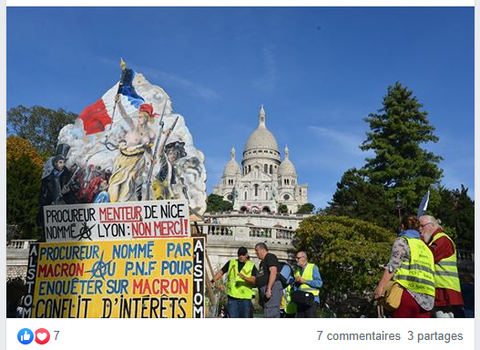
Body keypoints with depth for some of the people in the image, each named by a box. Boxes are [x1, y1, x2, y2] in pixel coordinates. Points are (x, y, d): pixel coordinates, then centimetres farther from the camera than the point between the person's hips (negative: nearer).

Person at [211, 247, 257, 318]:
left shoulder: (252, 266, 4)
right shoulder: (231, 263, 11)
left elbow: (253, 280, -9)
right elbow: (221, 272, 9)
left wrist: (244, 278, -28)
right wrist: (213, 281, -7)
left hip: (245, 298, -1)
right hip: (232, 297, 1)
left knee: (245, 317, 2)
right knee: (233, 317, 1)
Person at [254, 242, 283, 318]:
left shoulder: (270, 257, -5)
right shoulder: (263, 262, 24)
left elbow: (273, 272, -19)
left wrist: (269, 289, -25)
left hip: (272, 289, -10)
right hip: (264, 290, 10)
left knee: (269, 315, -14)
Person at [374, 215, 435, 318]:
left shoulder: (402, 241, 4)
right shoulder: (425, 247, 25)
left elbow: (392, 266, -7)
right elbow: (430, 272, 21)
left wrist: (380, 287, -12)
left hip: (408, 293, -6)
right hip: (426, 299, 6)